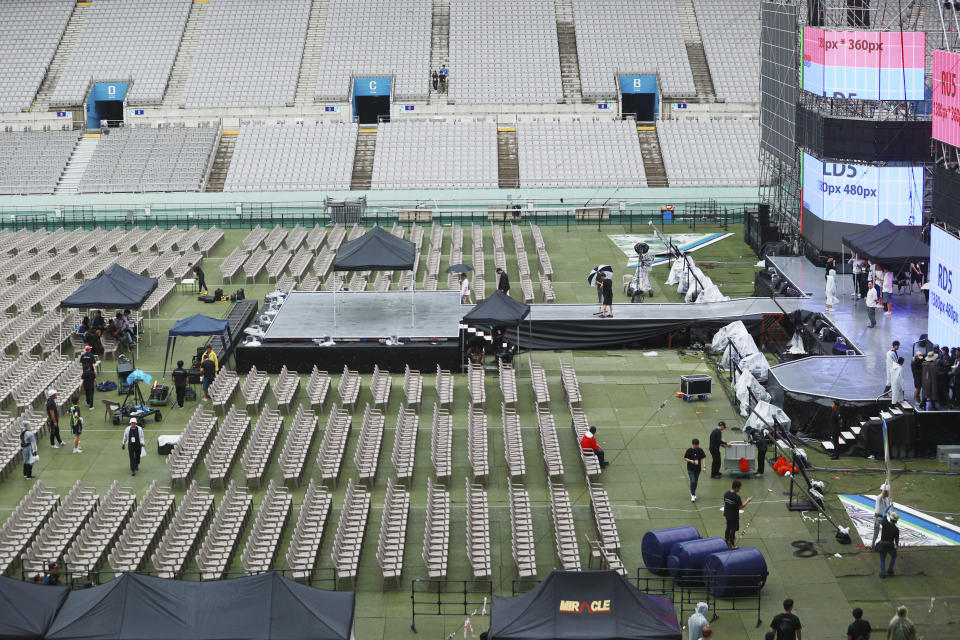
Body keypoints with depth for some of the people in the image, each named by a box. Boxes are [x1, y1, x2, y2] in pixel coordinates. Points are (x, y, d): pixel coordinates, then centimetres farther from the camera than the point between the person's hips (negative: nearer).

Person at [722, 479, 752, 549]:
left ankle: (726, 540, 39)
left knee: (728, 528, 25)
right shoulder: (737, 497, -26)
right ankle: (732, 545, 17)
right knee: (733, 530, 7)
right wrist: (747, 501, -6)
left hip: (727, 515, 7)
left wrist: (724, 512, 23)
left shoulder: (726, 494, -5)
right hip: (734, 516, -7)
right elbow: (741, 507, -19)